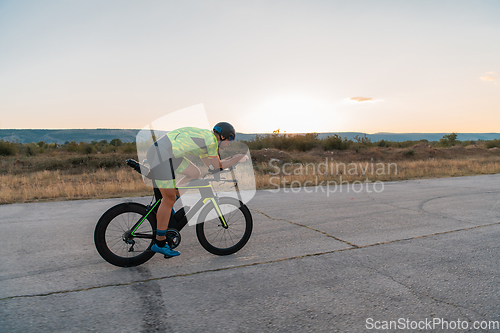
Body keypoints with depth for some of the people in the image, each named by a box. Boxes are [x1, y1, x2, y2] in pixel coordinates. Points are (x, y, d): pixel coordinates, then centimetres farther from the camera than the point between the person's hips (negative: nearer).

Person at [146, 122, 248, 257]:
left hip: (157, 151, 10)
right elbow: (217, 167, 2)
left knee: (195, 173, 18)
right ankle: (159, 243, 13)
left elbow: (210, 164, 28)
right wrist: (239, 158, 12)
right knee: (169, 199, -1)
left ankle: (164, 210, 18)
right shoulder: (211, 140, -6)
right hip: (161, 156, -10)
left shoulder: (203, 136, 22)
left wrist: (233, 158, 29)